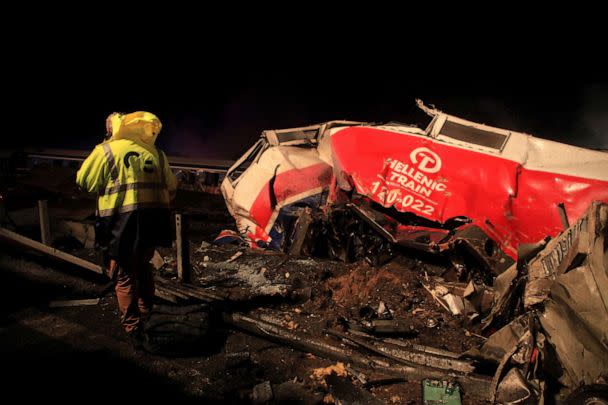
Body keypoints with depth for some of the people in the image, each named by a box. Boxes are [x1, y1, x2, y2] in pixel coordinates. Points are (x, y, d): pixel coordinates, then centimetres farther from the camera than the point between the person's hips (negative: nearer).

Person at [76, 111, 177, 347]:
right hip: (153, 220, 5)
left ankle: (133, 328, 6)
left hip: (123, 221, -5)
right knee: (143, 266, 26)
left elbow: (84, 181, 7)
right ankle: (145, 311, 38)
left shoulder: (106, 150, 0)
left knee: (125, 276, 6)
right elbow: (171, 189, 17)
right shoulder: (154, 152, 13)